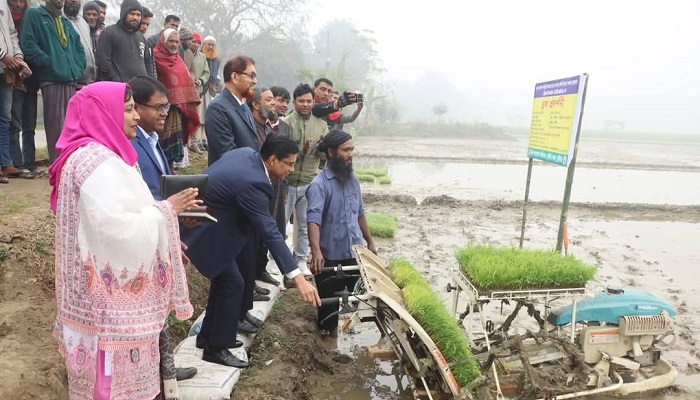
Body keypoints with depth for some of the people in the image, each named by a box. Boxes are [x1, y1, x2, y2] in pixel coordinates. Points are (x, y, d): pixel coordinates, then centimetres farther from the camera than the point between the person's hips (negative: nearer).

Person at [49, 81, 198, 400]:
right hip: (109, 295, -10)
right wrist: (166, 210, -16)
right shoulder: (97, 161, -19)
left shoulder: (98, 155, 15)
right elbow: (115, 228, -28)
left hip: (110, 287, 10)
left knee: (115, 373, 19)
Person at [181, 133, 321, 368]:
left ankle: (208, 335, 32)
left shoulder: (247, 153, -3)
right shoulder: (251, 182, -29)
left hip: (206, 219, 10)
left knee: (225, 279, 18)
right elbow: (270, 233, -34)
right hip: (202, 231, -10)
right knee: (233, 283, -5)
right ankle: (216, 348, 9)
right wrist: (298, 278, -35)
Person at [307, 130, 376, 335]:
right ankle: (329, 331, 32)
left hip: (356, 252, 6)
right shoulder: (319, 184, -15)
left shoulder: (353, 179, 7)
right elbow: (313, 219, -28)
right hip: (330, 256, -6)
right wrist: (316, 251, -42)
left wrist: (370, 242, 17)